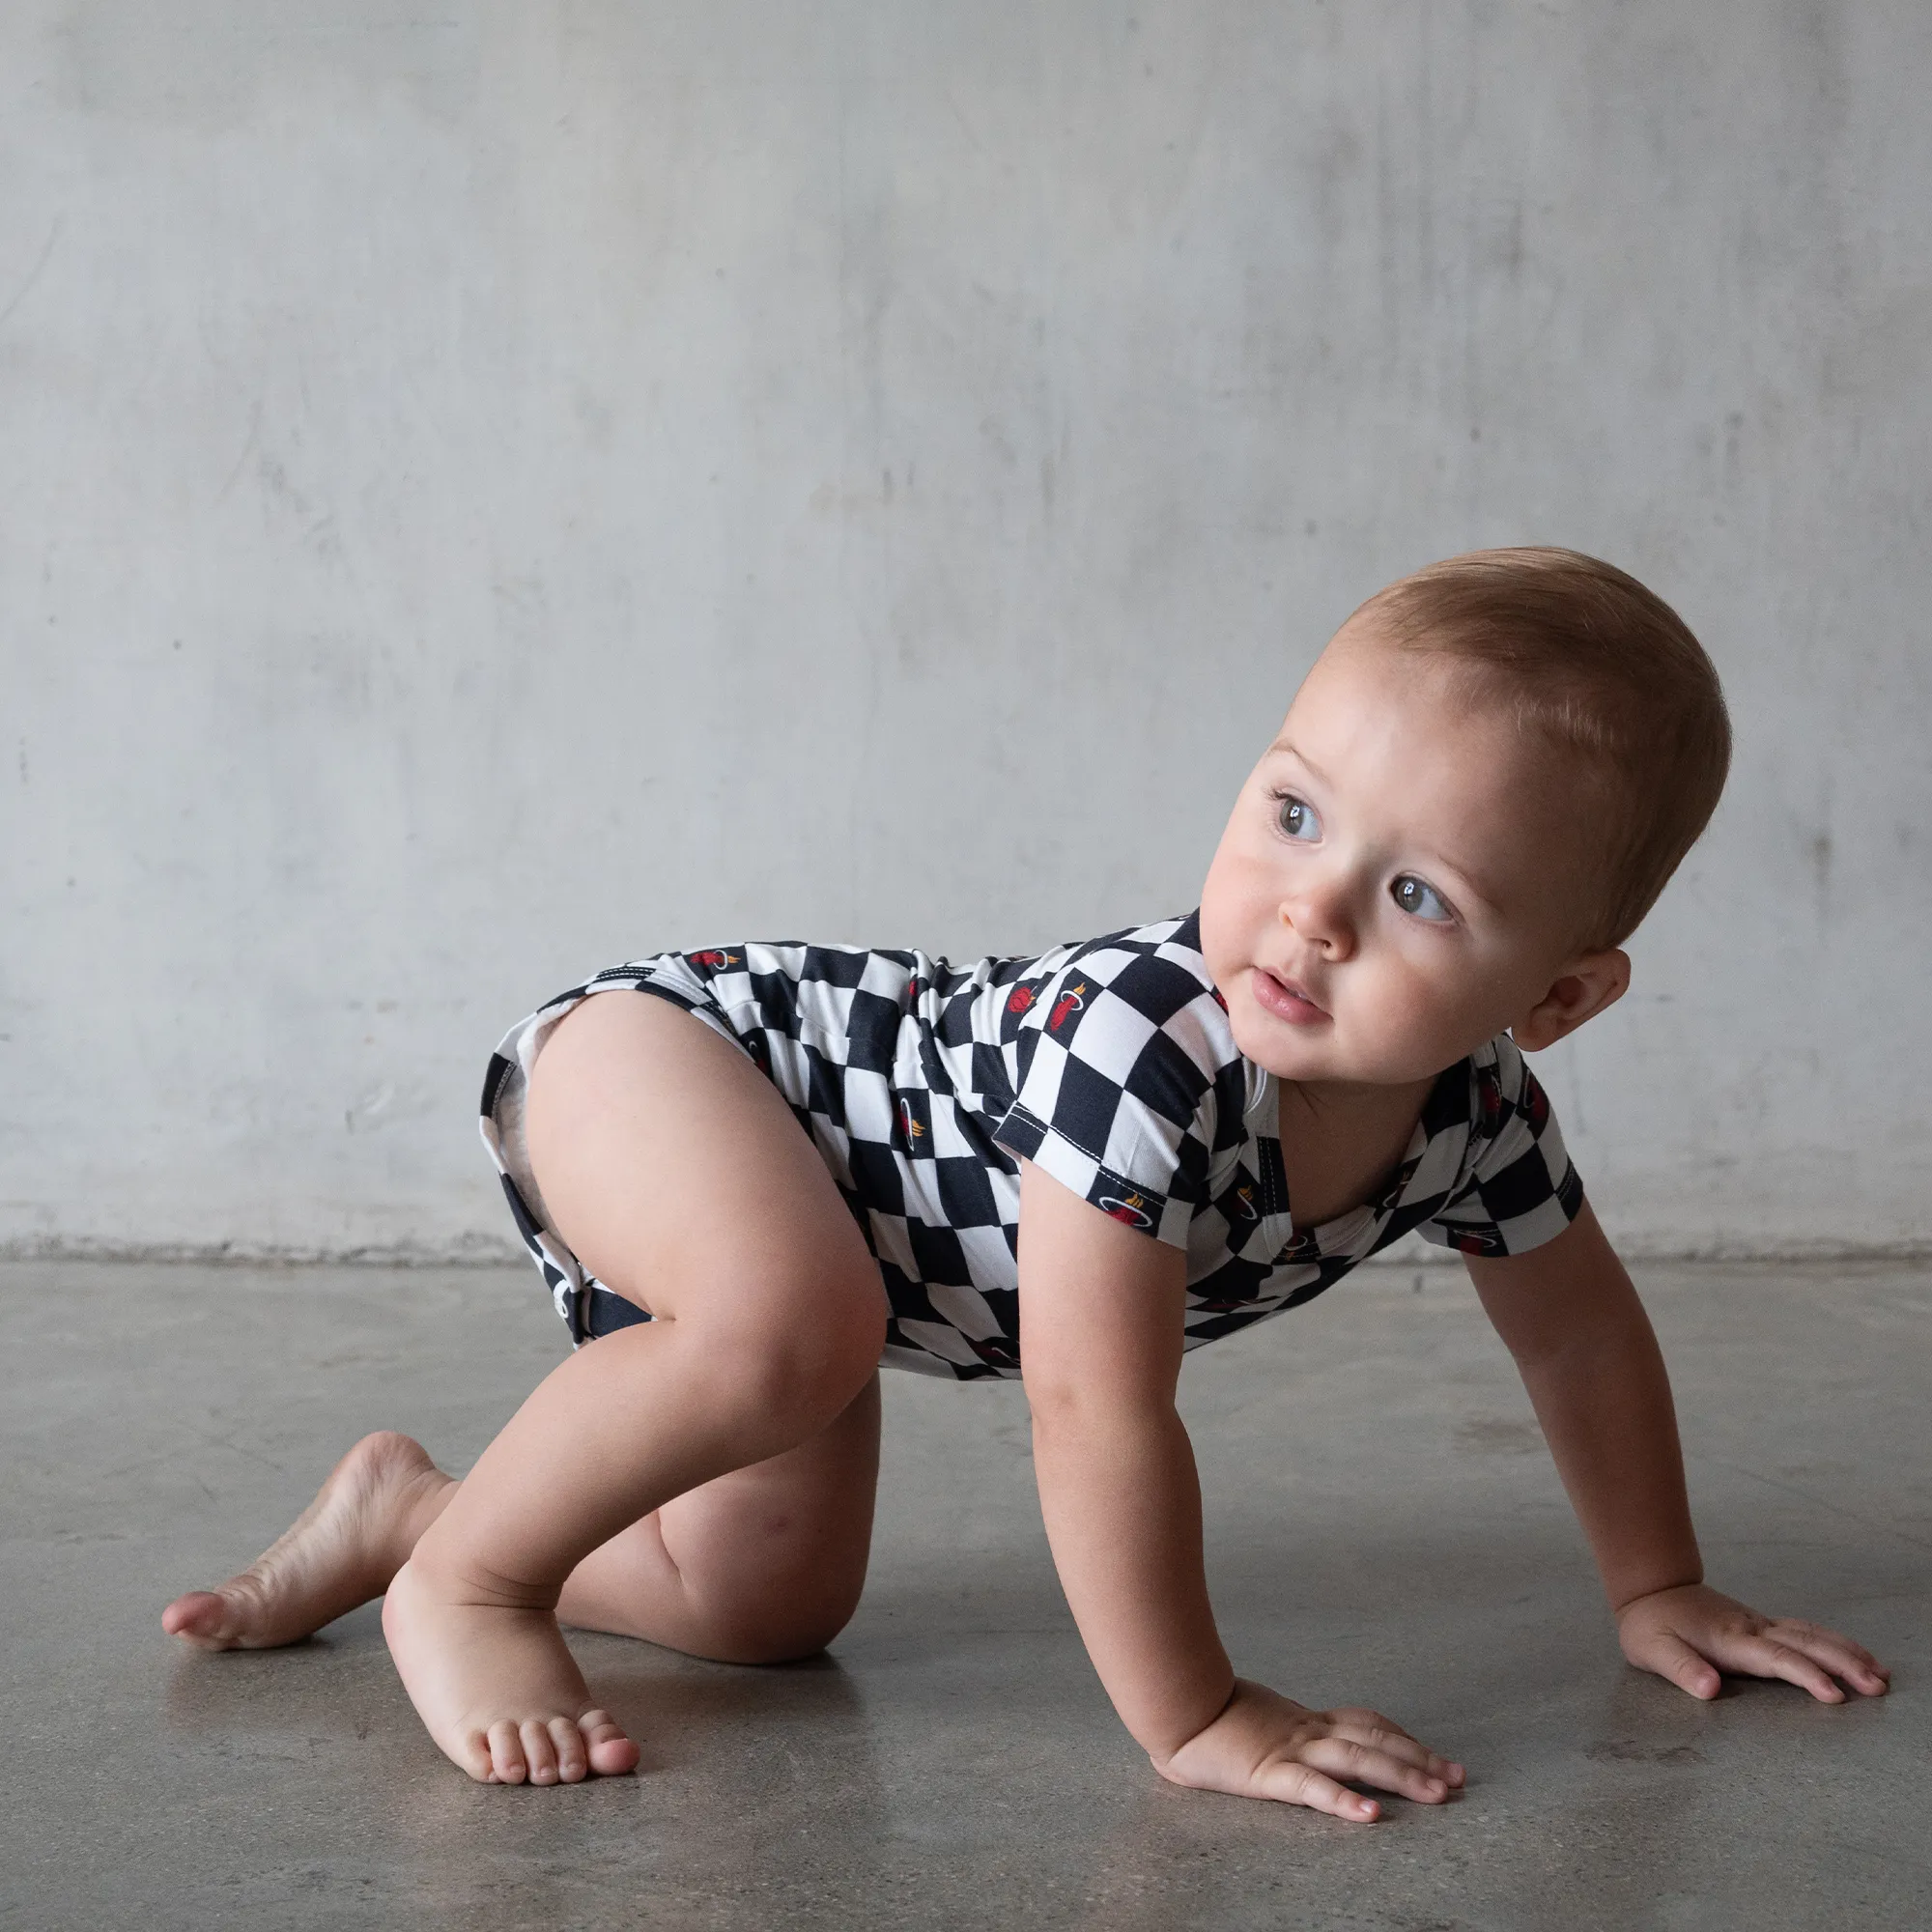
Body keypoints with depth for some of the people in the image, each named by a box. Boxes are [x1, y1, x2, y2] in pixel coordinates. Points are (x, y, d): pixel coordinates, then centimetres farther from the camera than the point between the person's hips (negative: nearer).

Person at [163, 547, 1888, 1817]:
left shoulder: (1475, 1104, -16)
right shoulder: (1144, 1049, -41)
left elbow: (1579, 1323, 3)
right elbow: (1099, 1413, -38)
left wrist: (1660, 1592, 9)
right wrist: (1196, 1722, -31)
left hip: (811, 1161, 8)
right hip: (647, 1055, -7)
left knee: (772, 1604, 9)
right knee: (797, 1321, -39)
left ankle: (405, 1500, 27)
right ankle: (460, 1575, -14)